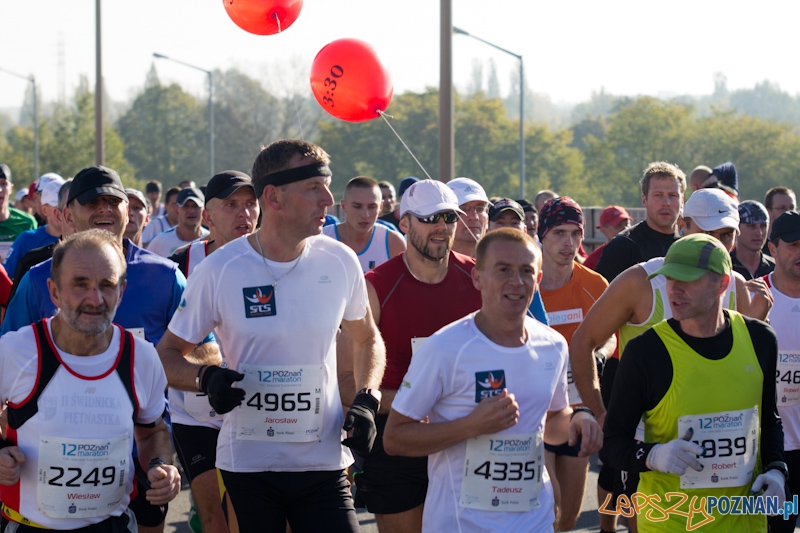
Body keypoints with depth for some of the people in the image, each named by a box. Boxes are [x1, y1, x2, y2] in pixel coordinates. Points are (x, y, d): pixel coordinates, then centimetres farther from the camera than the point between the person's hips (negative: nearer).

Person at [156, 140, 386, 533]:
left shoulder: (340, 262, 0)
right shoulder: (219, 270, -7)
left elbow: (367, 340, 17)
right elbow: (168, 353, 1)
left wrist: (366, 402, 0)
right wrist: (206, 378, -19)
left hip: (324, 461, 2)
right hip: (246, 464, -2)